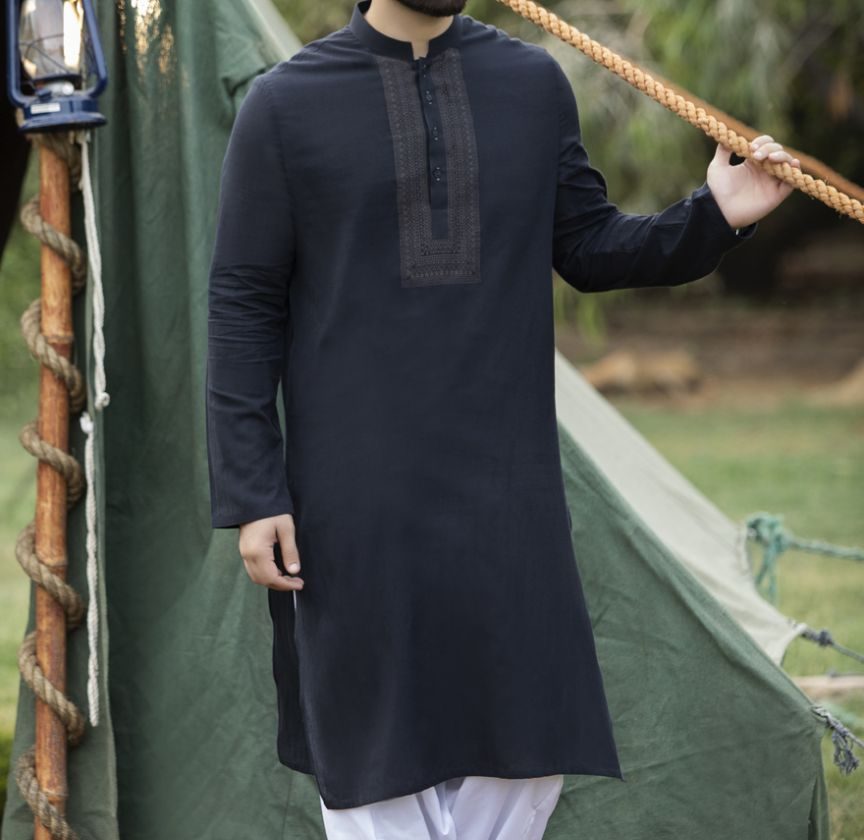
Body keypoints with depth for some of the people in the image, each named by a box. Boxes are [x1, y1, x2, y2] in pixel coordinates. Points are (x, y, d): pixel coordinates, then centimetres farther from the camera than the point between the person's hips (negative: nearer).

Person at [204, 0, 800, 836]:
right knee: (375, 760, 3)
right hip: (357, 499, -3)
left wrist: (712, 217, -5)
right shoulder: (286, 103, -3)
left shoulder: (532, 83, 6)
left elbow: (590, 249, 12)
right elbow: (242, 308, -2)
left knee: (524, 754, 3)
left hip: (504, 488, 3)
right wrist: (250, 493, -7)